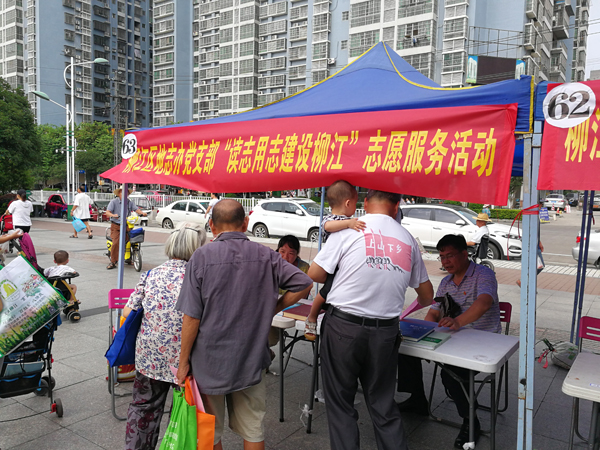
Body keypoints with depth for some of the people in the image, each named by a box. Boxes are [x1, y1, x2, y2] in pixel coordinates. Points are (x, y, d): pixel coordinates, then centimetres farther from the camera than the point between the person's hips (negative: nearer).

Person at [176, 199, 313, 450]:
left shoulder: (202, 257, -14)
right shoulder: (265, 256, -6)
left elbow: (191, 317, -14)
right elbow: (303, 284, -6)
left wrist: (183, 362, -4)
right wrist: (270, 310, 3)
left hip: (209, 361, -2)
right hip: (251, 361, 3)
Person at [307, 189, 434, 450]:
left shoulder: (348, 229, -6)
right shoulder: (408, 239, 6)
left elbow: (314, 275, -4)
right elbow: (427, 296, 15)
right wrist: (413, 307, 37)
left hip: (343, 327, -3)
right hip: (385, 331, 3)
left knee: (340, 404, 12)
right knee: (383, 405, 18)